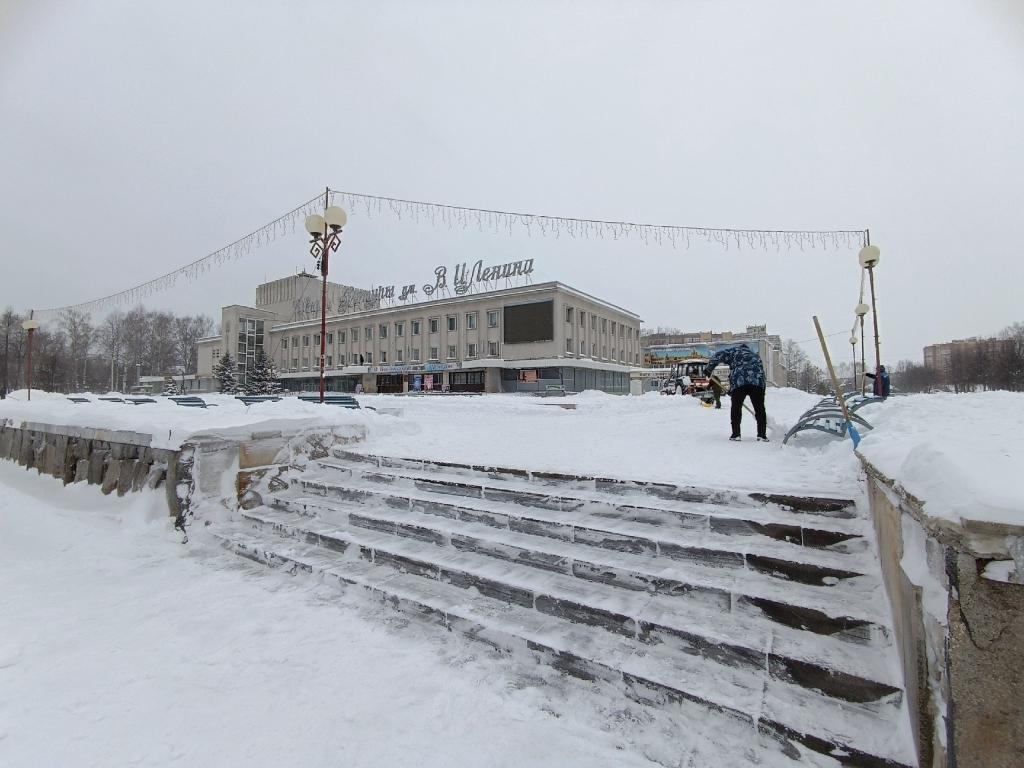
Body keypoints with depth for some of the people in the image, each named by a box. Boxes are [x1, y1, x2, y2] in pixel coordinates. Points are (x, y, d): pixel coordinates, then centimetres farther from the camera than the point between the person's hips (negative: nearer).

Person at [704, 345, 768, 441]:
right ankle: (762, 435, 11)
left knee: (736, 407, 7)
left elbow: (719, 355, 5)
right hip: (758, 381, 4)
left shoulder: (734, 350, 22)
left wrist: (708, 368, 10)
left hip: (739, 380, -4)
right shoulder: (754, 355, 35)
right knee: (759, 408, 11)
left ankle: (736, 434, 8)